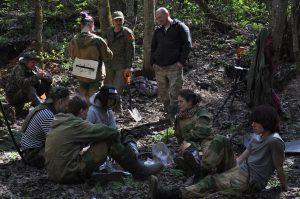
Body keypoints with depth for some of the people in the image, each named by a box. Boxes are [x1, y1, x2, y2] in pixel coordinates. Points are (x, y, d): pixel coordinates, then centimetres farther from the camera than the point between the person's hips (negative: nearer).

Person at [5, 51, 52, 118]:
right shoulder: (19, 68, -20)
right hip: (13, 97, -7)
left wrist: (44, 75, -27)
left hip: (27, 94, 7)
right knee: (28, 87, -37)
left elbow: (49, 78, -4)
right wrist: (37, 76, -43)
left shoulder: (34, 68, 0)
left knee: (46, 83, -6)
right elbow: (22, 83, -38)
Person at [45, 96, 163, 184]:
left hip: (54, 174, 9)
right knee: (110, 142, -6)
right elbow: (107, 131, -13)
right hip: (70, 174, -9)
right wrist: (116, 134, 7)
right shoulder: (76, 124, -12)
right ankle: (140, 171, 7)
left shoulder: (58, 123, 14)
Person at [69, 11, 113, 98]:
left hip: (81, 77, 5)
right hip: (95, 77, -4)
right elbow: (108, 56, -12)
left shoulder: (74, 40, -8)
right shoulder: (97, 40, -22)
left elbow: (72, 55, 8)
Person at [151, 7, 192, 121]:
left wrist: (182, 61, -11)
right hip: (159, 68, 6)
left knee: (174, 93, -9)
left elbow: (187, 45, -4)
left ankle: (174, 116, -2)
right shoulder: (158, 31, 17)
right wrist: (153, 62, 10)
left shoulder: (180, 27, 0)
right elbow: (153, 48, 23)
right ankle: (168, 114, 17)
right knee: (163, 93, 7)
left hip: (174, 67, -6)